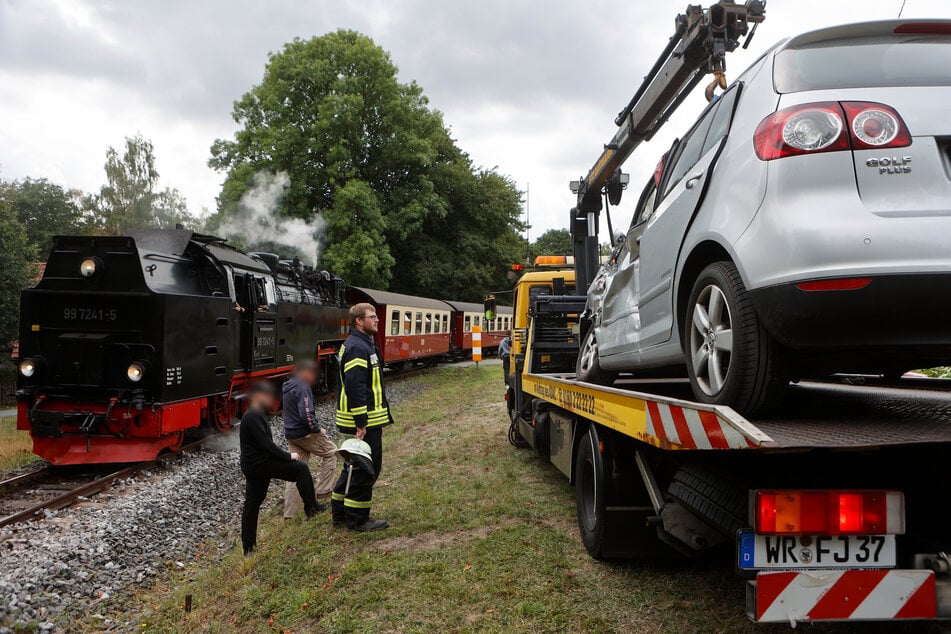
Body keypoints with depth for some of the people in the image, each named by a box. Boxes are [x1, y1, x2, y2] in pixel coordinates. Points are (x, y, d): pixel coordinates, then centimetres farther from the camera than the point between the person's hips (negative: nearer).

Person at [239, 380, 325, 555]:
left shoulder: (257, 415, 16)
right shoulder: (253, 416, -18)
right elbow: (265, 444, -23)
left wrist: (284, 455, 12)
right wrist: (287, 456, -16)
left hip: (253, 466, 11)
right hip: (258, 464, -11)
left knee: (252, 504, 13)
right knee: (301, 468, -7)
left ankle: (248, 547, 19)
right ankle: (311, 507, 1)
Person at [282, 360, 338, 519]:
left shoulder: (289, 386, 15)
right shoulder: (303, 387, -16)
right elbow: (306, 414, -25)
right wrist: (317, 429, -12)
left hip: (290, 434, 9)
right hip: (305, 433, -9)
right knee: (330, 452, 11)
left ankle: (290, 513, 12)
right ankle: (323, 491, 8)